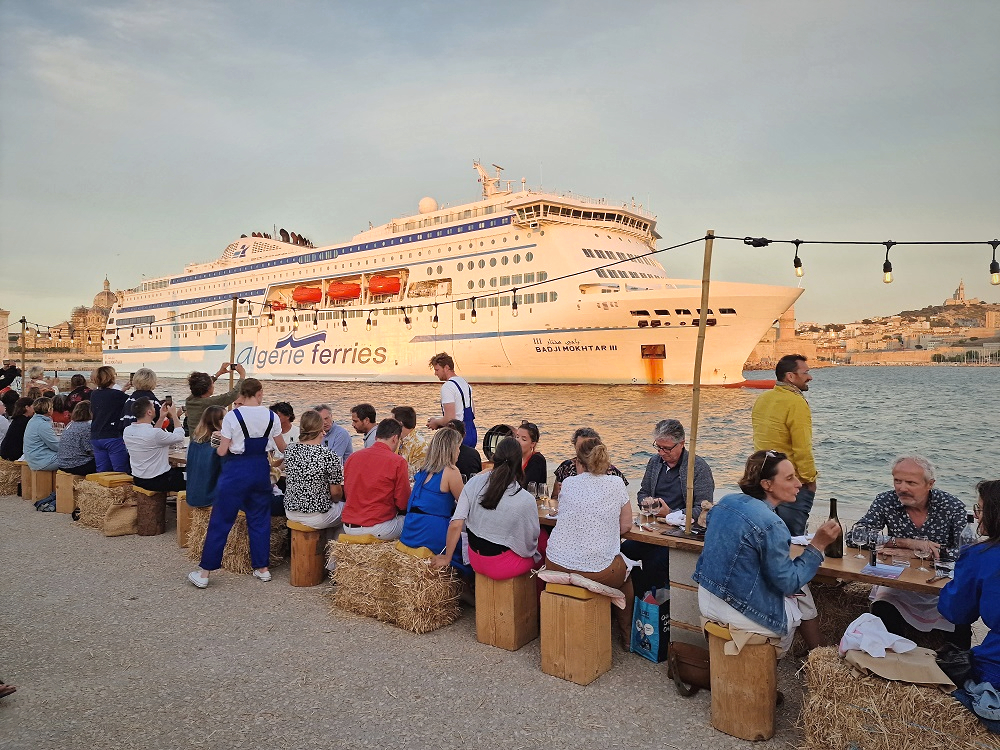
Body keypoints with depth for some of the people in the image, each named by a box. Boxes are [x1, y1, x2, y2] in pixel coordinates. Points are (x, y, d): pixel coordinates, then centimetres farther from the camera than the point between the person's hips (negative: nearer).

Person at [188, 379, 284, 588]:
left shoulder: (232, 417, -11)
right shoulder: (271, 416, -2)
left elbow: (222, 451, -9)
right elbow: (283, 448, 7)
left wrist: (220, 443, 13)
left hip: (236, 471, -3)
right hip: (261, 469, 3)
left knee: (220, 521, 6)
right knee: (260, 520, 15)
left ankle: (204, 573, 13)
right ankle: (262, 568, 21)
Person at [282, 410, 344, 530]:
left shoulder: (289, 449, -7)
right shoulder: (330, 457, -23)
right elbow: (336, 493, -13)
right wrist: (337, 500, 9)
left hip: (291, 513, 6)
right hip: (317, 518, -6)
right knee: (344, 505, 23)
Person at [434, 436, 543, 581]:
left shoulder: (475, 482, -11)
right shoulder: (526, 500, -21)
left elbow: (455, 525, -11)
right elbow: (531, 539, -7)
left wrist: (447, 558, 0)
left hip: (474, 560, 5)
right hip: (500, 567, -5)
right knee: (542, 541, 18)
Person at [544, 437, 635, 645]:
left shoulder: (568, 483, 2)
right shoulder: (616, 484, -3)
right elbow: (626, 525, 3)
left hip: (556, 565, 3)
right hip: (599, 571, -2)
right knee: (625, 573, 30)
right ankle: (626, 635, 37)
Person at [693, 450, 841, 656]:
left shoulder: (727, 501, -2)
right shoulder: (770, 525, -26)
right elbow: (789, 584, -18)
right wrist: (817, 545, -16)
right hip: (738, 614, -7)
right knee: (802, 596, 21)